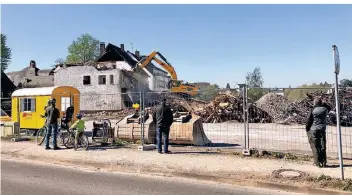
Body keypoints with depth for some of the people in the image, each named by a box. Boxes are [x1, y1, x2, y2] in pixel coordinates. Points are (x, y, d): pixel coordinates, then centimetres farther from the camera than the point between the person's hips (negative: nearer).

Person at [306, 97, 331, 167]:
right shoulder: (325, 109, 2)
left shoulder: (313, 110, -9)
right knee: (323, 147, 9)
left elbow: (308, 121, -7)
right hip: (322, 130, 4)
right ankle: (324, 162, 11)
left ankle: (317, 163, 3)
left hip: (314, 131, -4)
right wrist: (323, 103, 21)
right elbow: (329, 108, 29)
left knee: (315, 147, 2)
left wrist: (307, 130, 5)